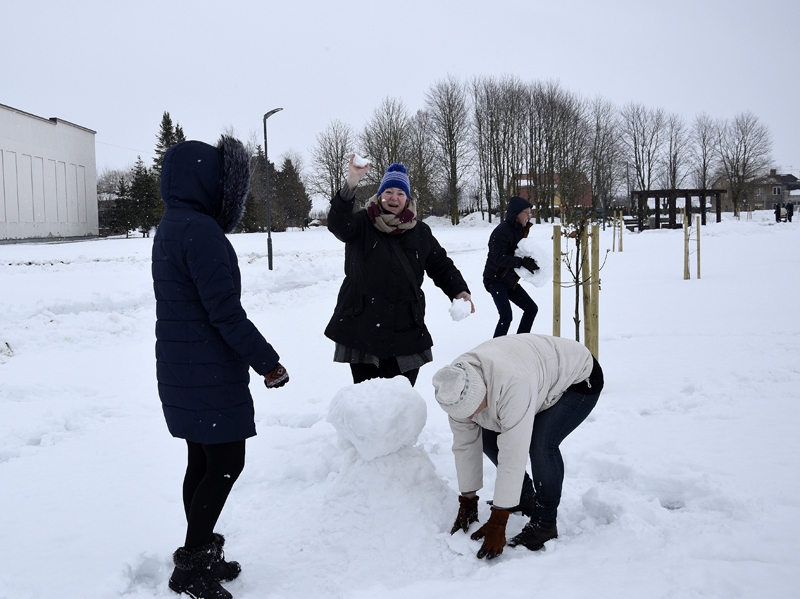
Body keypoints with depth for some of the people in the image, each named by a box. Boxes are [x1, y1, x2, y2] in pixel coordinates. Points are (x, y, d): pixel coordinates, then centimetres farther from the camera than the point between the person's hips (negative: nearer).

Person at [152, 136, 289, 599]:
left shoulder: (171, 229, 12)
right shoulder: (201, 231, -20)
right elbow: (226, 311, -22)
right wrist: (266, 361, -14)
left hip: (182, 370, 10)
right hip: (210, 374, -10)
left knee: (204, 462, 16)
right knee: (226, 463, -2)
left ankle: (200, 555, 26)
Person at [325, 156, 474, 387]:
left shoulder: (420, 232, 10)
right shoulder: (362, 223, 1)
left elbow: (441, 265, 17)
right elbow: (338, 224, -20)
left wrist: (458, 290, -1)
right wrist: (350, 185, -34)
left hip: (406, 332, 2)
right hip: (362, 329, -2)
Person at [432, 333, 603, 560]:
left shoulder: (512, 384, -44)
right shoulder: (456, 387, -21)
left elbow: (514, 454, -40)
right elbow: (464, 445, -9)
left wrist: (497, 523, -34)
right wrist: (467, 500, -5)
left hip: (580, 379, -7)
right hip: (542, 379, 7)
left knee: (541, 443, -27)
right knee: (488, 437, -2)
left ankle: (544, 524, -9)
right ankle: (523, 495, 20)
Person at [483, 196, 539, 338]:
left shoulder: (519, 230, 6)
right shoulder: (501, 231, -22)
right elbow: (499, 258, -29)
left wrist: (530, 262, -6)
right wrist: (521, 262, -35)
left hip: (510, 280, 9)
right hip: (495, 279, -9)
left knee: (531, 308, 10)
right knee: (506, 316, -20)